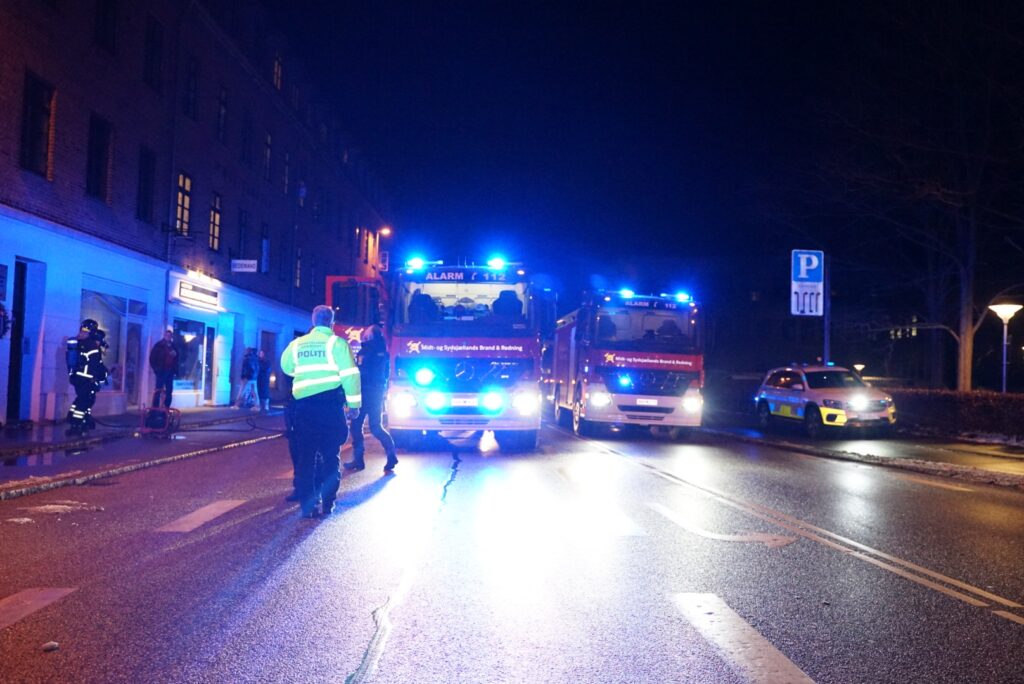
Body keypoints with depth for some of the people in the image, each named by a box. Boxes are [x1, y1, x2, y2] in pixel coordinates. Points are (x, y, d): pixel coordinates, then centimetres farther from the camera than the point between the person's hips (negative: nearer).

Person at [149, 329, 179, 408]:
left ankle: (166, 408, 10)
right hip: (161, 371, -4)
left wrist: (175, 371, 4)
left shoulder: (173, 347, 12)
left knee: (169, 391, 5)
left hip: (170, 372, 5)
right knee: (158, 390, -6)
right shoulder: (159, 345, 0)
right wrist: (156, 368, -9)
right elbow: (152, 357, -3)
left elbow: (176, 359, 13)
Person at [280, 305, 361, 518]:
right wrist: (354, 402, -2)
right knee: (330, 454, 7)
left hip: (304, 404, 3)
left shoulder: (297, 344, 9)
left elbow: (286, 367, 24)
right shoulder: (336, 342, -3)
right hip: (330, 402, -3)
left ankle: (307, 505, 7)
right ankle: (328, 502, 8)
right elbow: (349, 374, -8)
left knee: (305, 454, 7)